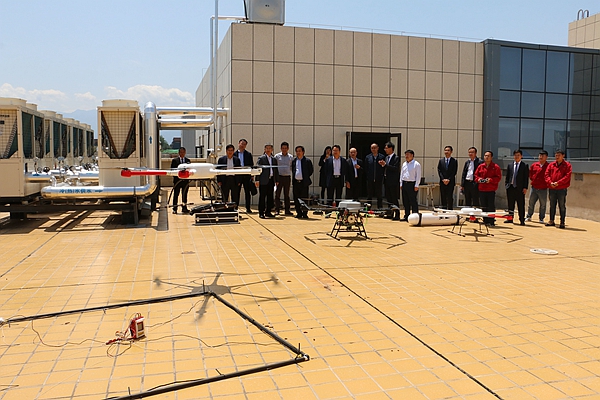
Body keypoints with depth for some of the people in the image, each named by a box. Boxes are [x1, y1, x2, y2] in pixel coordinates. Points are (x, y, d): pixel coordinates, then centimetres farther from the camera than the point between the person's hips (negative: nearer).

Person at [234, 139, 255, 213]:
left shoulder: (248, 154, 6)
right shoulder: (234, 154, 5)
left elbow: (252, 165, 6)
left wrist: (252, 176, -1)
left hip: (246, 176, 0)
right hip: (237, 176, 0)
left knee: (247, 192, 5)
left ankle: (248, 208, 11)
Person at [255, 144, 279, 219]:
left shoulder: (274, 159, 16)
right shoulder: (261, 158, 0)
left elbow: (276, 170, 19)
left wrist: (277, 180, 14)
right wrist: (257, 180, -13)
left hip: (271, 180, 5)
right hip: (263, 181, -5)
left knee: (270, 197, 7)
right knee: (262, 197, -2)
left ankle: (268, 212, 16)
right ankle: (261, 213, 2)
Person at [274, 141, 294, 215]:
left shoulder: (291, 157, 9)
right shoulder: (277, 156, 3)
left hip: (287, 177, 2)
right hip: (279, 177, -2)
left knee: (287, 194, 7)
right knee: (277, 194, -1)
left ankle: (287, 210, 11)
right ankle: (277, 210, 3)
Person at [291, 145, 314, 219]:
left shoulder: (307, 161, 1)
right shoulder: (294, 161, 12)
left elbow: (311, 171, 5)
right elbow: (293, 171, 17)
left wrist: (306, 178, 2)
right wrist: (293, 181, 7)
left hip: (304, 182, -4)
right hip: (295, 182, 4)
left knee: (304, 199, -1)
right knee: (296, 199, 6)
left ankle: (305, 214, 6)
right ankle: (299, 213, 16)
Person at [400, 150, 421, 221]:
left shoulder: (416, 164, -5)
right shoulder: (404, 164, 15)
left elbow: (418, 175, -8)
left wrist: (416, 185, -13)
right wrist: (401, 184, 12)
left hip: (412, 184, -7)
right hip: (404, 183, 7)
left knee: (413, 201, -6)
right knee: (405, 201, 9)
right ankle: (406, 216, 16)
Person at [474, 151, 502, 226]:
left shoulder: (495, 167, 0)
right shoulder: (480, 166, 12)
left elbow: (498, 177, -4)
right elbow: (476, 175, 16)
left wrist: (491, 180, -18)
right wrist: (478, 179, -5)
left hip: (491, 190, -4)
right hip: (482, 189, 4)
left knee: (491, 207, -5)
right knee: (483, 207, 7)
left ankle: (491, 222, -1)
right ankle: (485, 221, 14)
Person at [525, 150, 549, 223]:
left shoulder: (548, 166, -5)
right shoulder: (534, 165, 8)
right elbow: (530, 174, 17)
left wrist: (545, 182, -6)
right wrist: (534, 180, 8)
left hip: (543, 189, -3)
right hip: (534, 188, 3)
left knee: (543, 205, 3)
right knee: (531, 203, 11)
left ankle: (541, 219, 12)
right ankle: (528, 216, 22)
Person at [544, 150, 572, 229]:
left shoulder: (567, 165, 1)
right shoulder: (551, 165, 11)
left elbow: (567, 176, -10)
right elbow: (547, 174, 4)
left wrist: (558, 183, -18)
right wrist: (550, 182, -12)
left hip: (562, 189, -4)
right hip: (552, 189, 4)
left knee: (562, 206, 0)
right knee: (552, 206, 12)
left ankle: (562, 223, 4)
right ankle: (551, 221, 22)